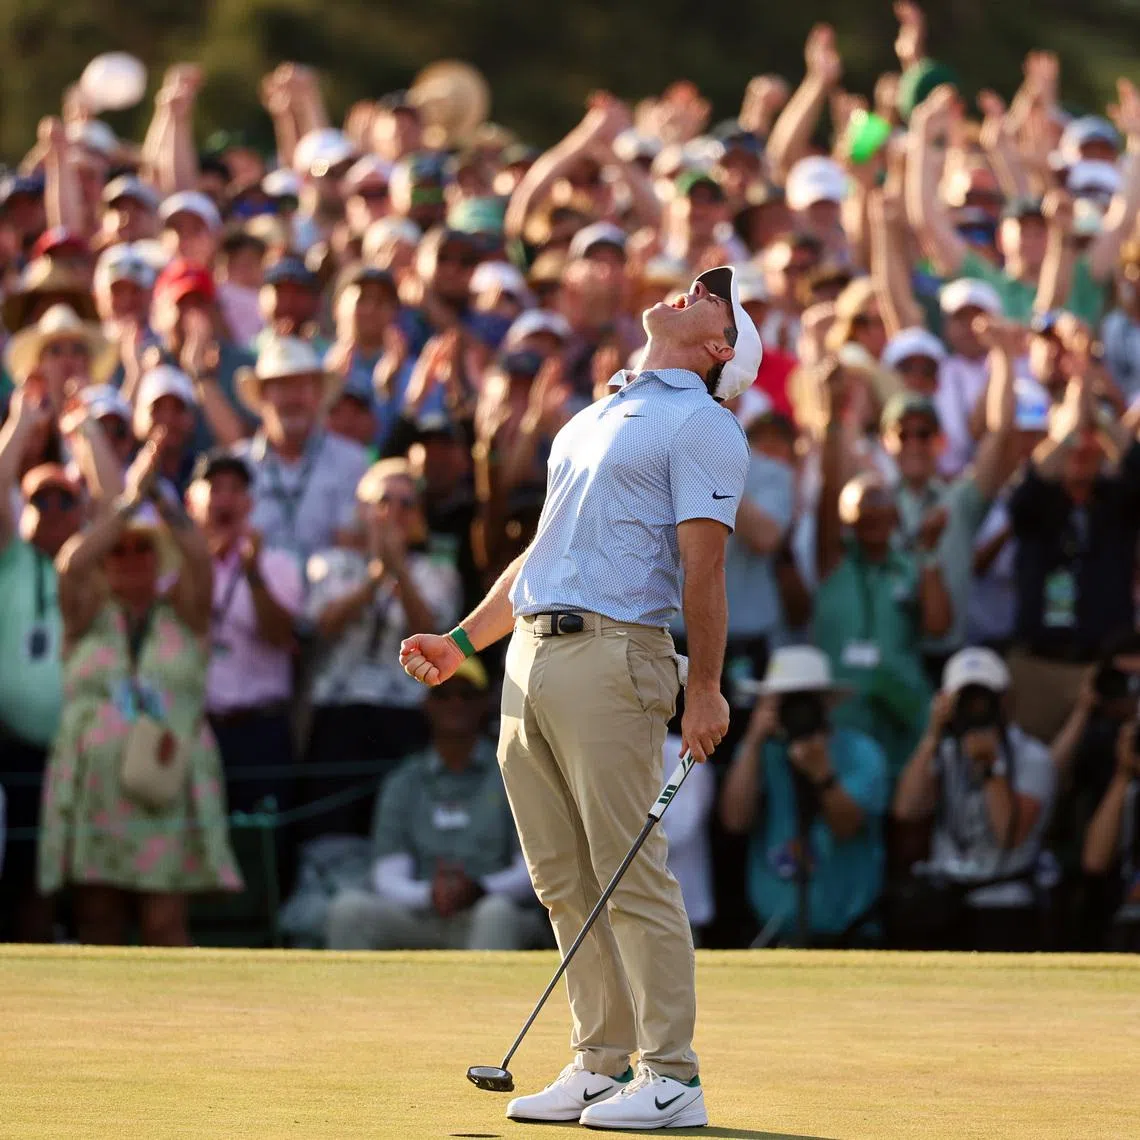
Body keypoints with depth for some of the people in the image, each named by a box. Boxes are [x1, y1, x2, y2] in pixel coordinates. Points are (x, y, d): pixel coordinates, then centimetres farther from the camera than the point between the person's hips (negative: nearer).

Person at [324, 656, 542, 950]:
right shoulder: (404, 783, 16)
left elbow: (531, 873, 1)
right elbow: (388, 879, 6)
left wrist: (479, 890, -20)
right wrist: (428, 894, -17)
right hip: (423, 920, 3)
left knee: (496, 910, -38)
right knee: (349, 907, -24)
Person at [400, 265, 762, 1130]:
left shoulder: (701, 425, -1)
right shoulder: (594, 418, 24)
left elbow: (704, 564, -10)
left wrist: (705, 689, -15)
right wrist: (462, 641, 23)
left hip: (612, 655, -8)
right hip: (530, 654, 8)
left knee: (631, 877, -9)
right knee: (563, 881, 7)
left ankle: (672, 1080, -6)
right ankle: (603, 1065, 13)